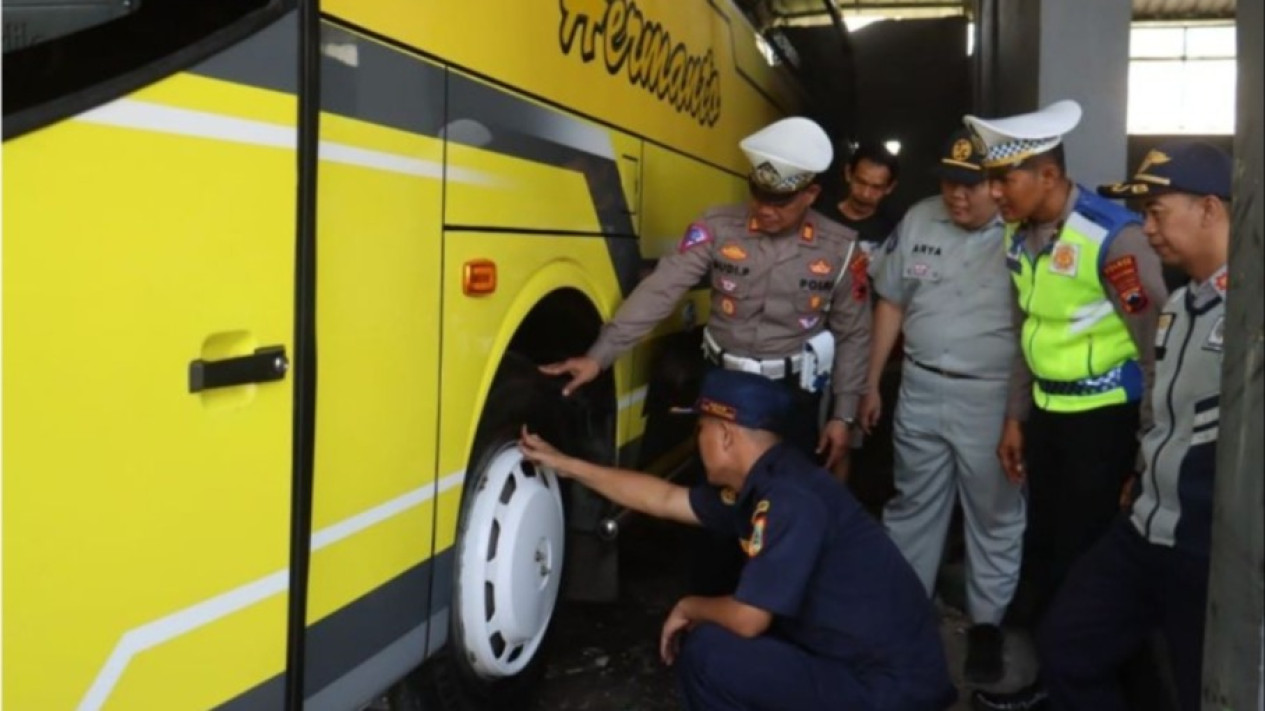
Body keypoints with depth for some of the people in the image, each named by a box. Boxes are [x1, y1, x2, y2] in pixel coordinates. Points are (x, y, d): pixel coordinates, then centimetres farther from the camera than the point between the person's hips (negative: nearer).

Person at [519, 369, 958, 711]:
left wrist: (689, 609, -2)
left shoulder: (790, 499, -25)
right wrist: (566, 465, 20)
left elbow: (746, 619, -24)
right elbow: (665, 499, 17)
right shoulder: (759, 483, 6)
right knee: (718, 632, 12)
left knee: (706, 654, -15)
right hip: (881, 661, 9)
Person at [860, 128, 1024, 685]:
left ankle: (987, 622, 30)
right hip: (921, 389, 4)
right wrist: (872, 383, 10)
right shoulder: (918, 221, 2)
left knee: (995, 516, 12)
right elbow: (892, 303, 9)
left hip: (993, 398, -3)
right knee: (911, 506, 16)